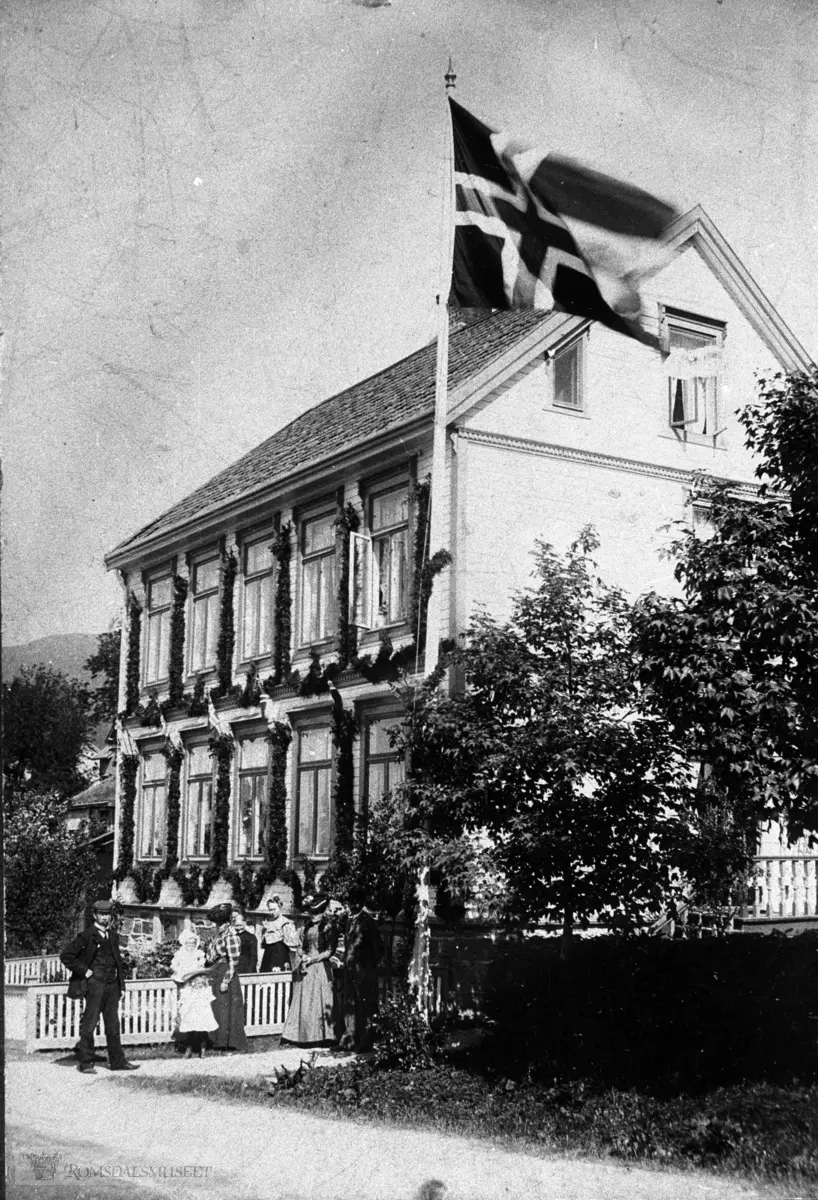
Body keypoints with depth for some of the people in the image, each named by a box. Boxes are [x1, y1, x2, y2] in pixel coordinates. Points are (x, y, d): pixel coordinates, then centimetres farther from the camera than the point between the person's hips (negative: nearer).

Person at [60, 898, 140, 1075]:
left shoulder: (113, 936, 14)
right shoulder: (87, 936, -6)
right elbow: (66, 956, -9)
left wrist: (121, 984, 16)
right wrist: (84, 971, -9)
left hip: (112, 985, 6)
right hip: (95, 984, -6)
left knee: (113, 1025, 9)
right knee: (89, 1024, -3)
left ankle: (118, 1061, 13)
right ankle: (85, 1063, 4)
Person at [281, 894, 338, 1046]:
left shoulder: (328, 927, -6)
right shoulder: (308, 926, 14)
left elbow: (330, 951, -8)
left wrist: (312, 959, -11)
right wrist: (304, 957, -2)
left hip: (320, 967, -6)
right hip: (306, 968, 6)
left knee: (316, 1001, -5)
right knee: (302, 1002, 2)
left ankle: (318, 1036, 1)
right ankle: (303, 1035, 6)